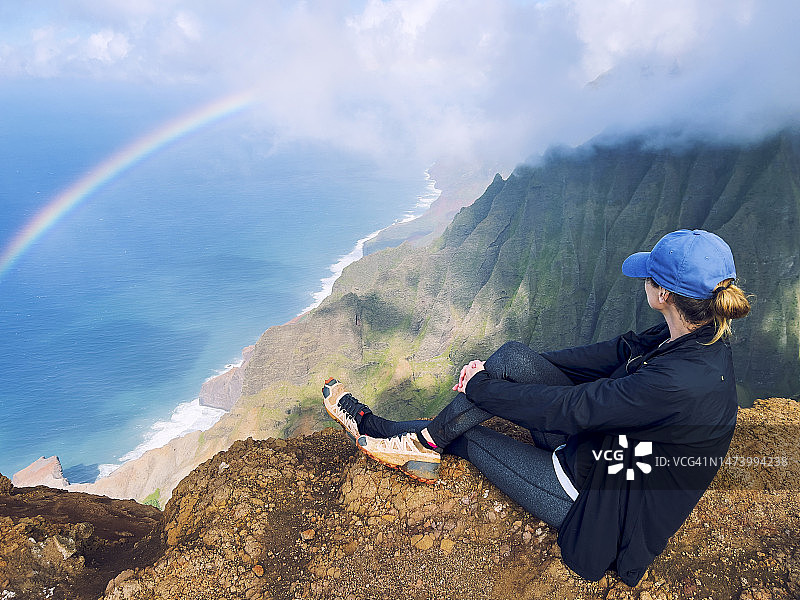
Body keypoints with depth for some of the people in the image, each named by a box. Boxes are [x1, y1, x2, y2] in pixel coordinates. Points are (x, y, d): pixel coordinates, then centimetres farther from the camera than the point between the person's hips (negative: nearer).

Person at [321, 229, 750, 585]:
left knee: (467, 436, 0)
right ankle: (424, 442, 3)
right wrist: (495, 370, -3)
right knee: (512, 356, -10)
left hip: (596, 499, -7)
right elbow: (608, 355, -2)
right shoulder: (696, 337, -7)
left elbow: (564, 407, -29)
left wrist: (480, 387, -13)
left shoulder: (682, 382, -35)